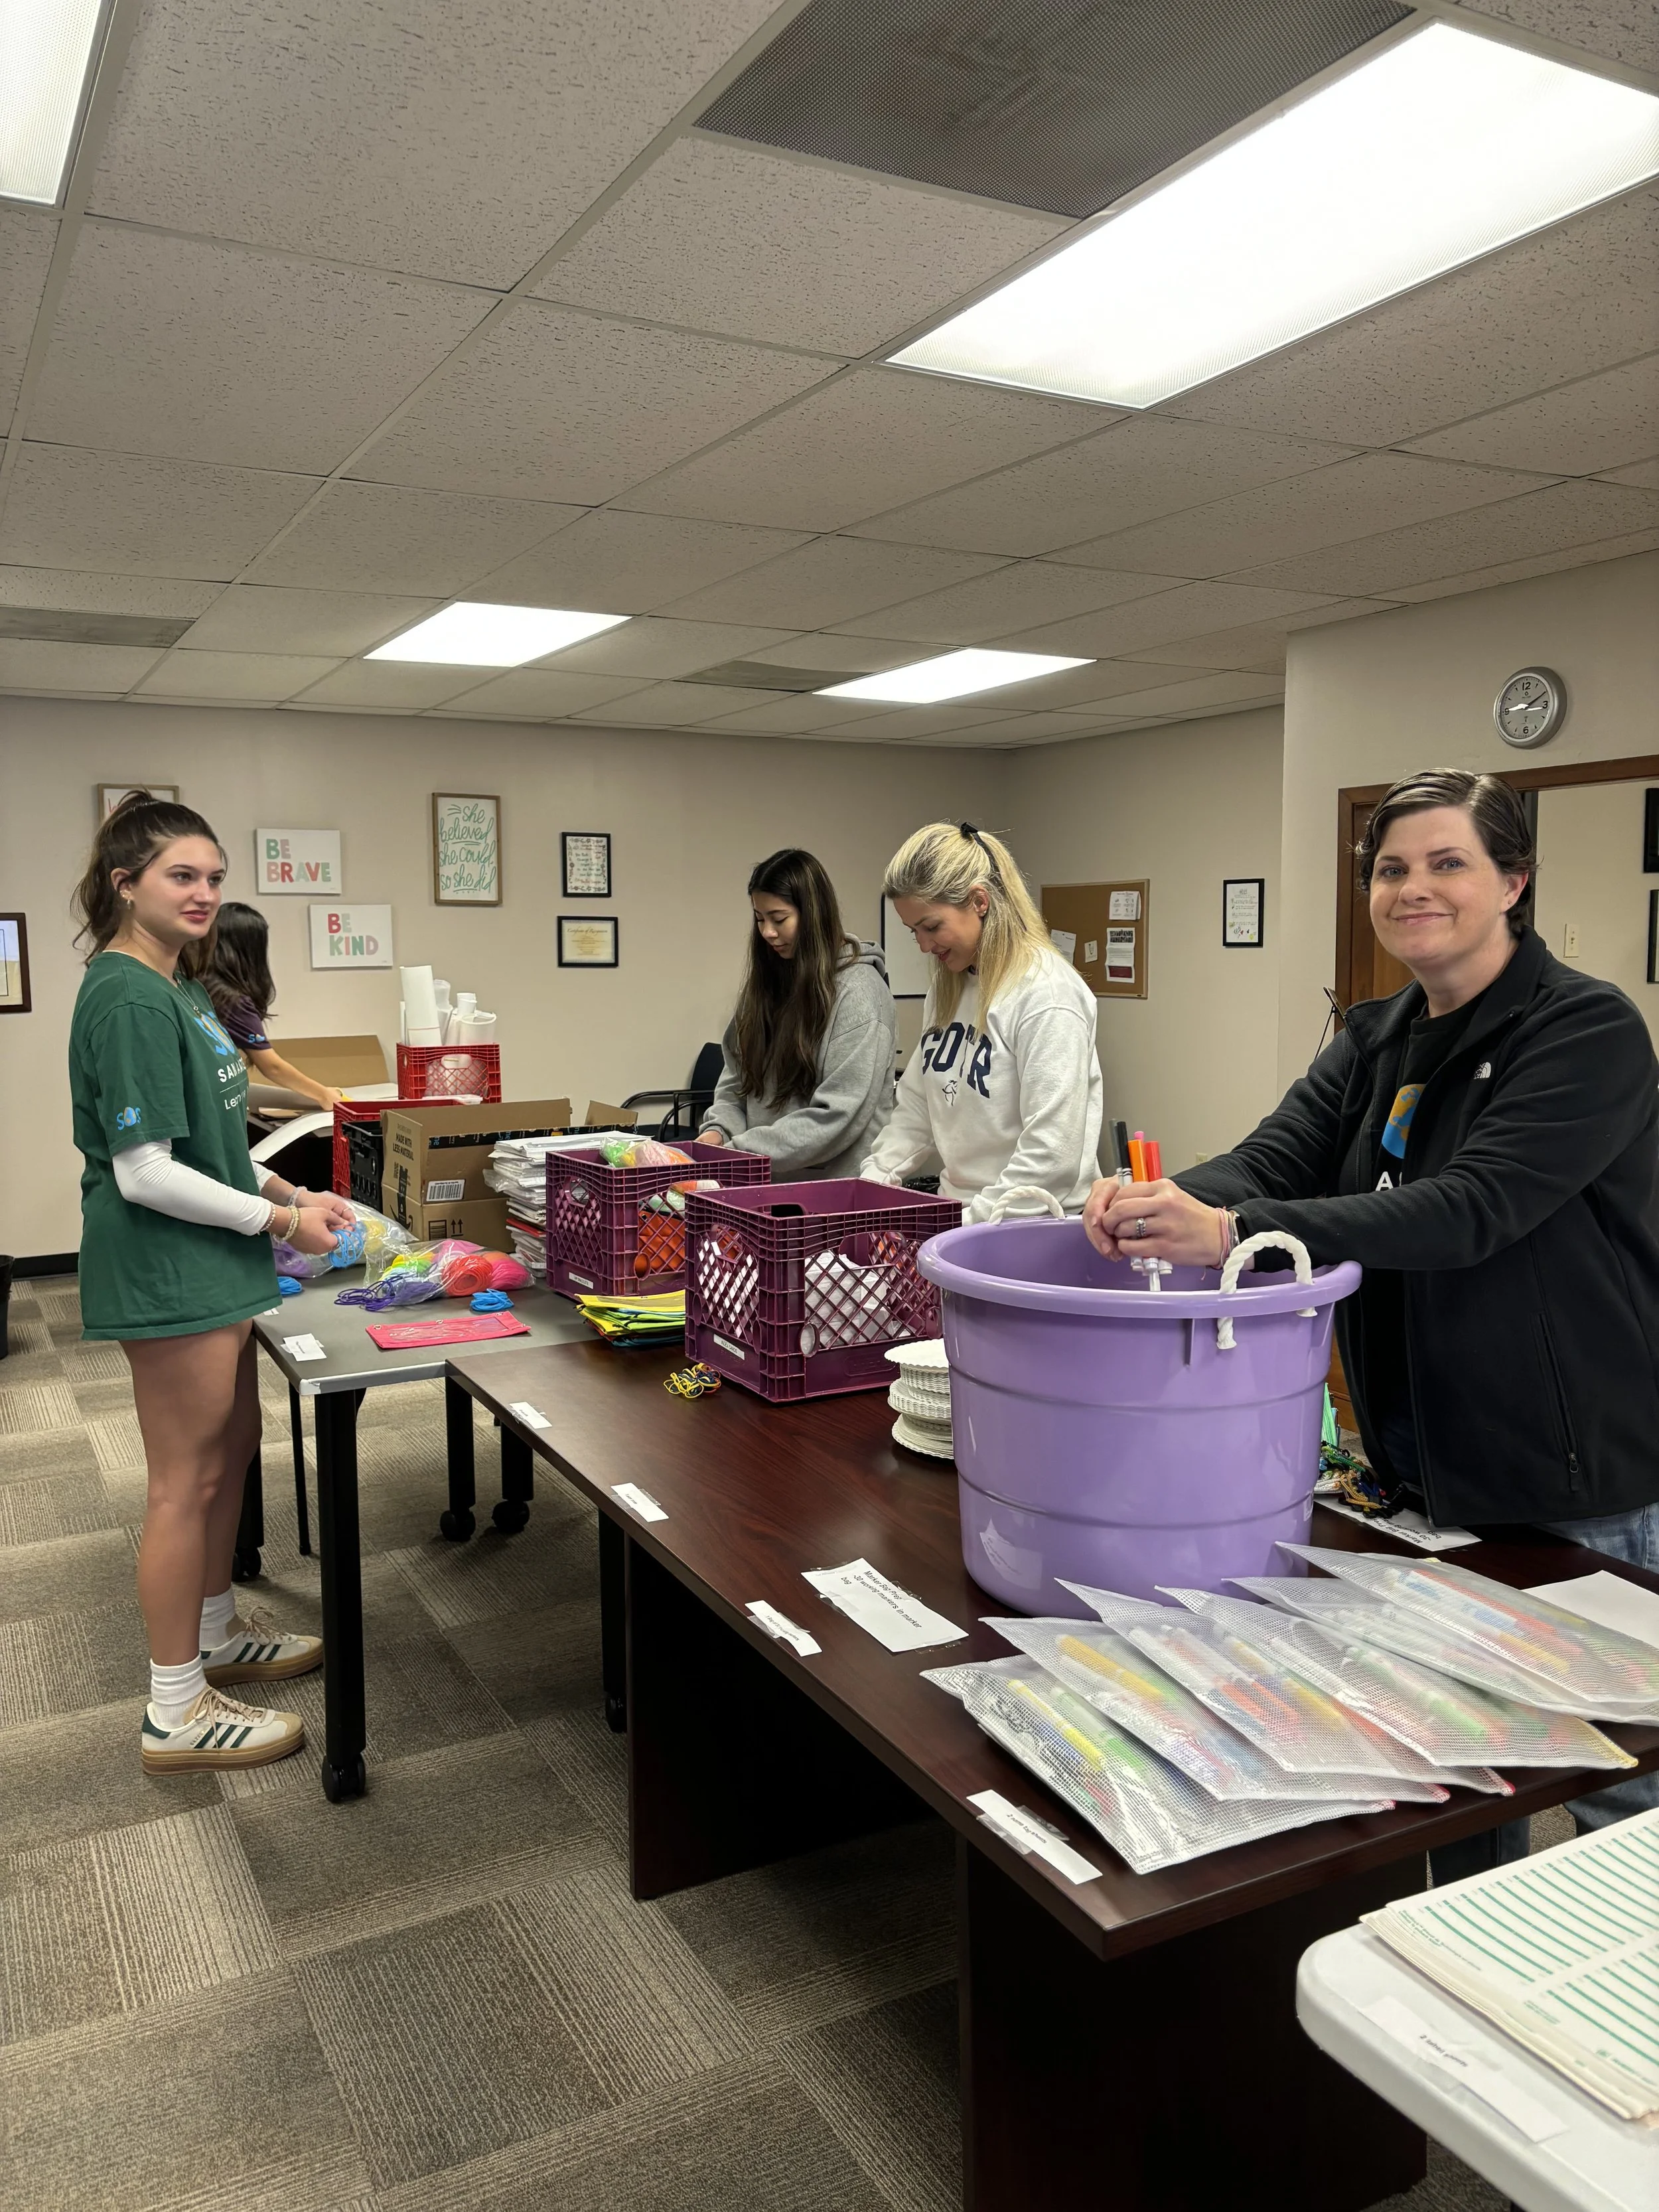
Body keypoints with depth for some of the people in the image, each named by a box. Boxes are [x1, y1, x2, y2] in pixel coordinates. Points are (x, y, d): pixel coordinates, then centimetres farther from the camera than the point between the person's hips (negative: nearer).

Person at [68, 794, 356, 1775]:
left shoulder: (178, 987, 10)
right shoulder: (130, 1001, -20)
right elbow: (145, 1173, -23)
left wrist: (284, 1188, 9)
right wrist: (279, 1220, -15)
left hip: (211, 1267, 10)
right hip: (166, 1271, -10)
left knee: (234, 1446, 21)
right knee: (188, 1481, 1)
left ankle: (217, 1633, 40)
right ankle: (178, 1711, 16)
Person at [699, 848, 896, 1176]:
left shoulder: (860, 991, -13)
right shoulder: (765, 984, 8)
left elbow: (840, 1115, -19)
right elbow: (737, 1078, 12)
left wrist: (743, 1150, -21)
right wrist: (719, 1131, -7)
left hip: (834, 1189, -6)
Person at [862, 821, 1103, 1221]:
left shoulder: (1047, 993, -16)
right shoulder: (947, 987, 11)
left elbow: (1051, 1153, -20)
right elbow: (917, 1104, 17)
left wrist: (971, 1225, -19)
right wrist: (873, 1181, 4)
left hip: (1032, 1230, -7)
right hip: (953, 1213, 7)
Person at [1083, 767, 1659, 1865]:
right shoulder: (1375, 1037, 5)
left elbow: (1470, 1208, -29)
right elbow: (1274, 1159, -8)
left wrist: (1233, 1231, -38)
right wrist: (1165, 1202, -30)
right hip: (1429, 1476, 7)